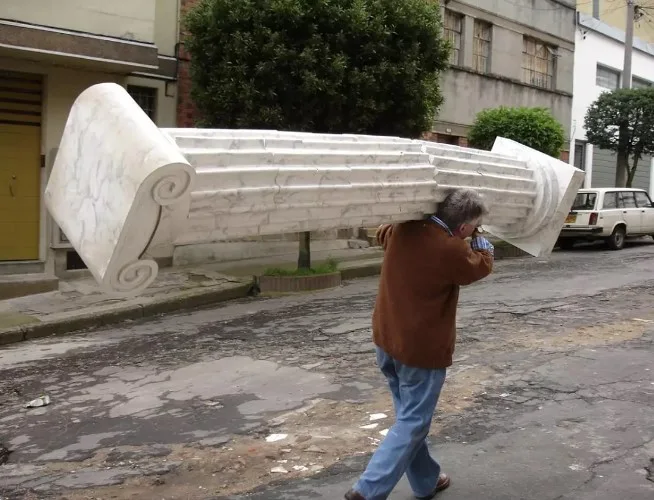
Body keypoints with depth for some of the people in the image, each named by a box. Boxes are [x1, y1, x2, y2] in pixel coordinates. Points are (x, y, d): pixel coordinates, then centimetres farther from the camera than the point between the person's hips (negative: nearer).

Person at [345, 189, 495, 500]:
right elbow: (483, 264, -2)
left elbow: (382, 233, 23)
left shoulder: (401, 229, -3)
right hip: (423, 350, -8)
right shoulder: (451, 250, -24)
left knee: (410, 417, 20)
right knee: (412, 424, 4)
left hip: (387, 341, 8)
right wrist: (476, 237, 7)